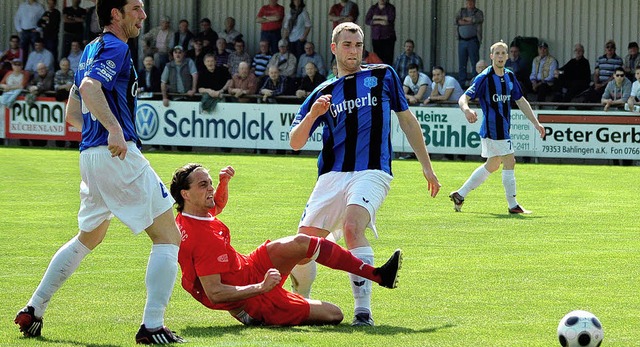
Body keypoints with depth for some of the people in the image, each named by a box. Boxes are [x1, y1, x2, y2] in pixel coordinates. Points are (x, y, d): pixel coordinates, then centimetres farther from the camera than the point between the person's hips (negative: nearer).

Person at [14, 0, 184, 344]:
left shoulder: (91, 50, 20)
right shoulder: (115, 48, -8)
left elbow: (72, 114, 24)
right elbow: (90, 88, -28)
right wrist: (115, 128, -34)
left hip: (90, 155, 10)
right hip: (118, 155, -9)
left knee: (88, 238, 27)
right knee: (168, 237, -4)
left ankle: (33, 310, 27)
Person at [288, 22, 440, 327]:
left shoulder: (383, 76, 13)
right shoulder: (323, 93, 15)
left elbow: (406, 119, 19)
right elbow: (295, 143, 8)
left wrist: (426, 165, 16)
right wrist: (312, 114, -11)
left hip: (371, 172, -3)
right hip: (332, 175, 3)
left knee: (352, 227, -30)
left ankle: (363, 309, -30)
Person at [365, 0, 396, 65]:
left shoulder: (391, 8, 7)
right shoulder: (373, 8, 12)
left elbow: (391, 18, -11)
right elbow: (367, 20, 1)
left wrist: (378, 17, -5)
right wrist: (379, 22, -12)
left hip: (388, 37, -2)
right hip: (376, 37, 2)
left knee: (388, 57, -11)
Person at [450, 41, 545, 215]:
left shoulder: (510, 76, 10)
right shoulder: (484, 78, -12)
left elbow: (521, 101, 17)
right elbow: (463, 98, -16)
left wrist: (536, 123, 12)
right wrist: (466, 110, -39)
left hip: (503, 128, 9)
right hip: (492, 128, -9)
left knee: (492, 165, 16)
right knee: (509, 163, -8)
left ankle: (459, 195, 24)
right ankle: (513, 205, 0)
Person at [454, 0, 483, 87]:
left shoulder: (478, 12, 7)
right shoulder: (461, 11, 16)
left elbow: (478, 19, -13)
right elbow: (457, 20, 0)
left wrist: (465, 19, -1)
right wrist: (469, 22, -7)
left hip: (473, 40, -4)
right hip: (462, 41, 4)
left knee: (475, 63, -8)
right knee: (461, 64, 3)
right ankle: (461, 83, 7)